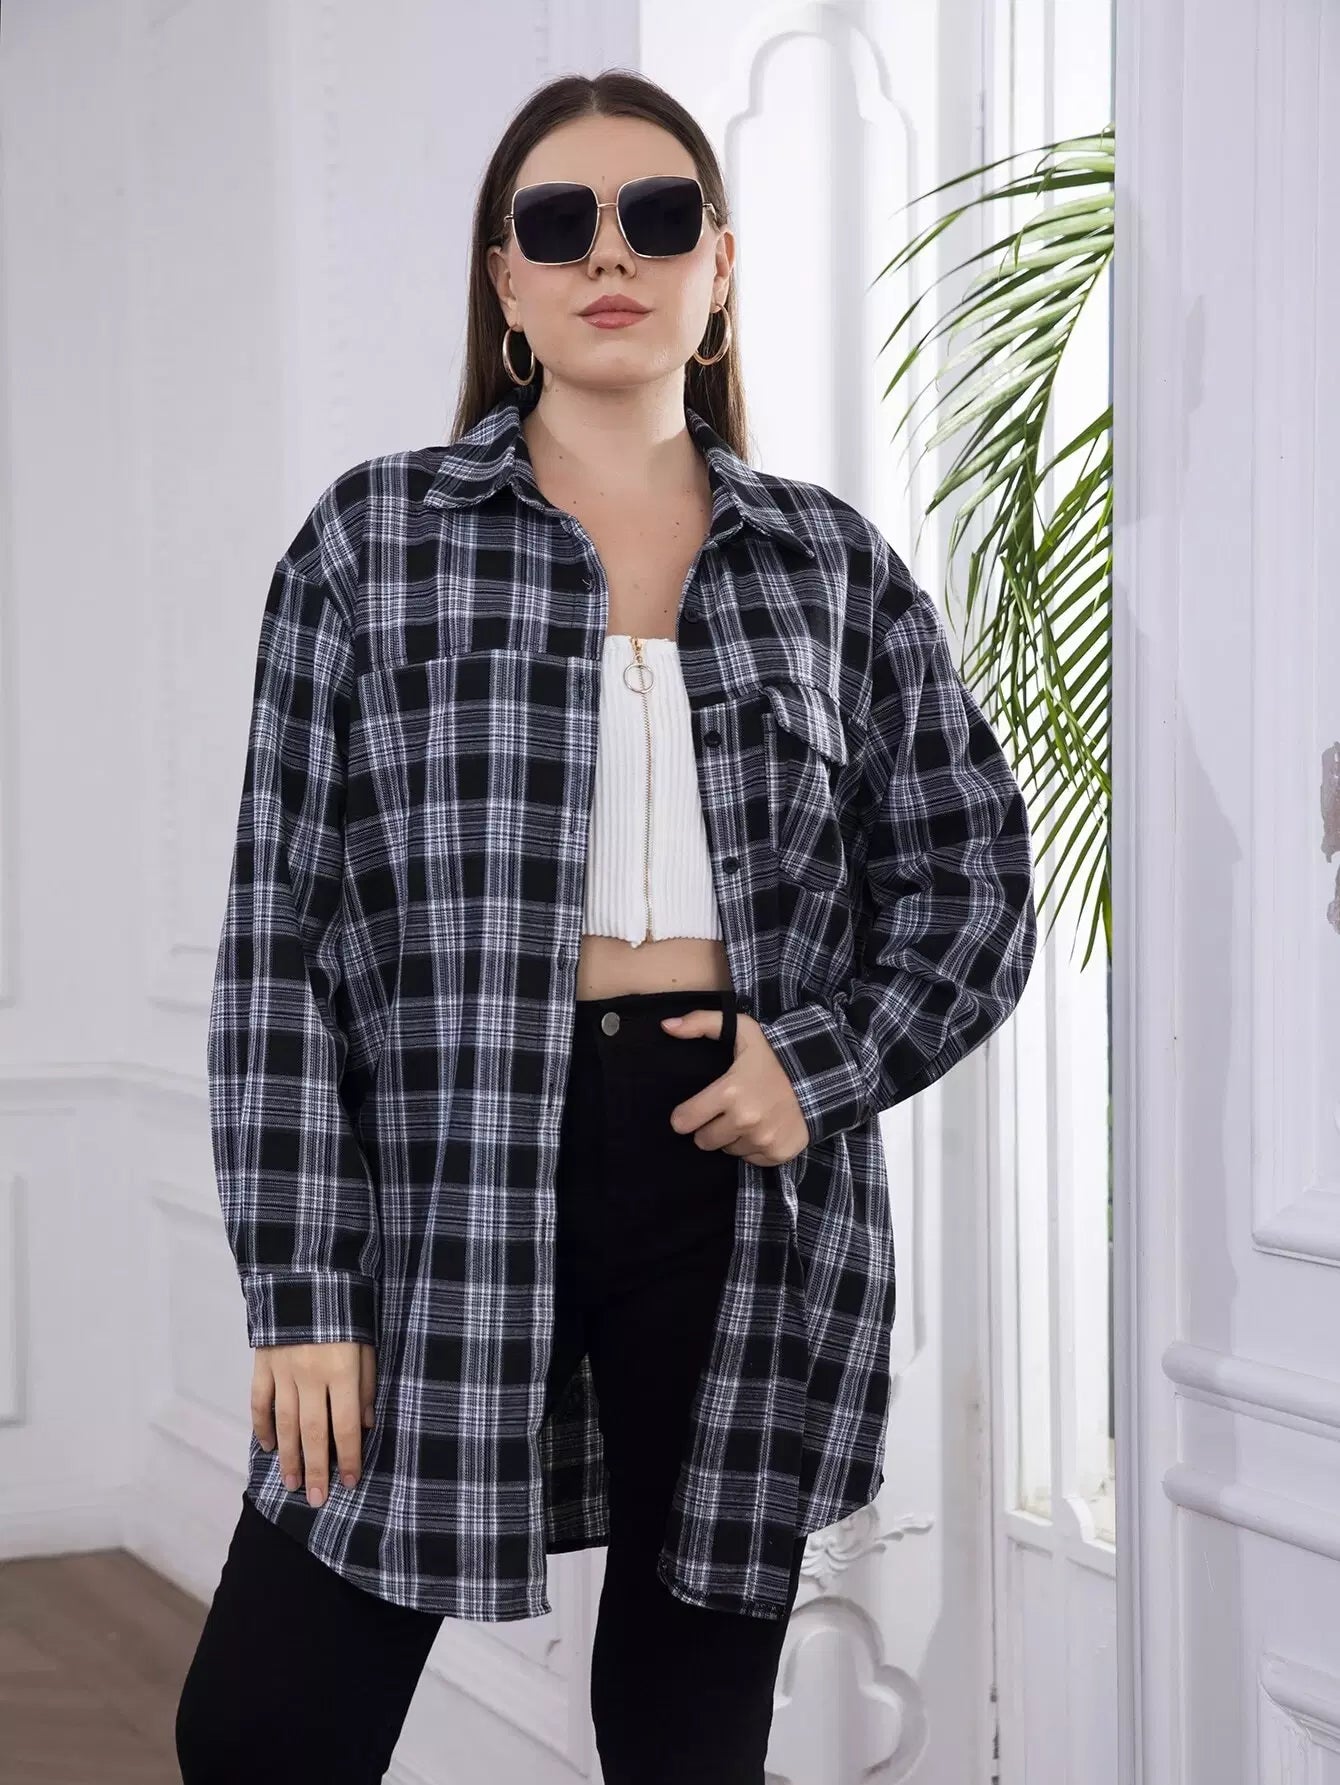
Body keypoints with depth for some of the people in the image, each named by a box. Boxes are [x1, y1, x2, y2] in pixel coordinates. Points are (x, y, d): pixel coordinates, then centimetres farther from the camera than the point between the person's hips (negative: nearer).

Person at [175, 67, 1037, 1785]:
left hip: (744, 1182, 2)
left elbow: (975, 879, 14)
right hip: (446, 1178, -1)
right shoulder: (375, 535, 4)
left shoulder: (835, 562, 9)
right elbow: (280, 927, 0)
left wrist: (828, 1061, -6)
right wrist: (301, 1289, -6)